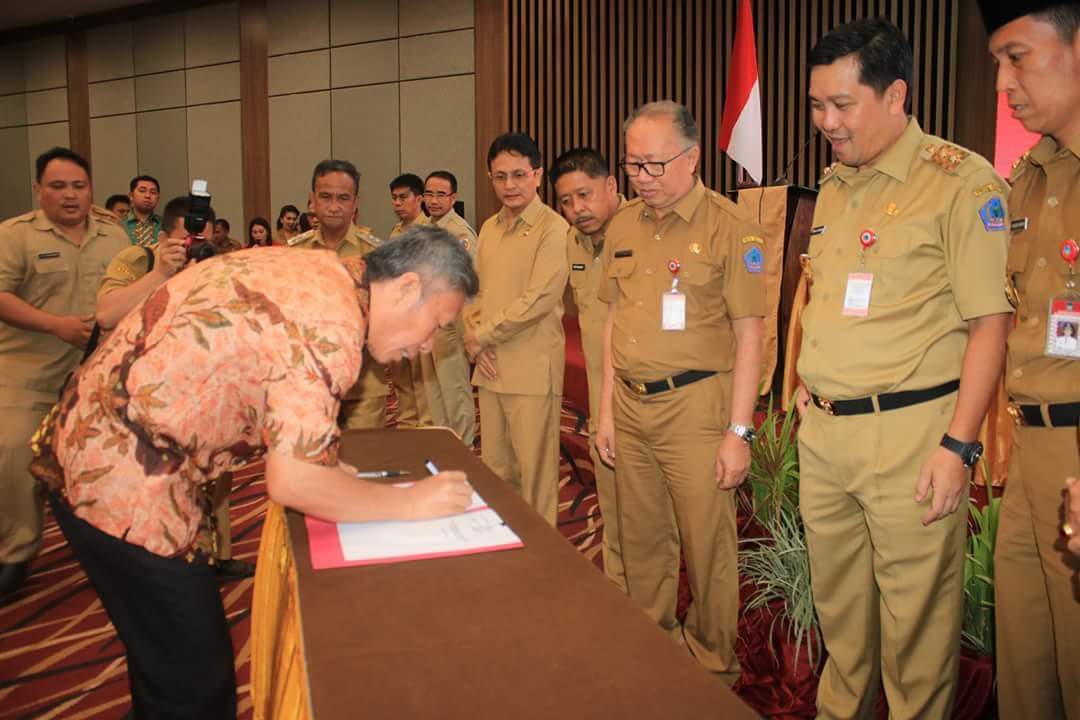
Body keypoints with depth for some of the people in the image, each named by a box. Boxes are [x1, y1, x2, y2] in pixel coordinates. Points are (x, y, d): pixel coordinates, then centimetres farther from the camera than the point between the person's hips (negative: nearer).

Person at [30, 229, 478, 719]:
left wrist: (321, 464, 8)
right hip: (122, 481, -10)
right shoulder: (332, 324, -22)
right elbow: (291, 482, -24)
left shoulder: (315, 268, 5)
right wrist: (411, 502, -13)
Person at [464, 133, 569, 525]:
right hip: (491, 368, 7)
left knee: (535, 471, 3)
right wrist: (474, 334, -3)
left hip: (532, 371, -7)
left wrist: (482, 335, -10)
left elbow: (539, 299, -17)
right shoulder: (489, 228, 14)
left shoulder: (552, 228, -10)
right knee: (495, 467, 16)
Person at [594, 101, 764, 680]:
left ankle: (714, 666, 25)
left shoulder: (728, 226, -7)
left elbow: (748, 335, -8)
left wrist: (739, 431, -11)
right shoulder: (622, 226, 10)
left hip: (695, 404, -5)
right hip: (631, 404, 5)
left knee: (707, 546, 4)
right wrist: (607, 410, 12)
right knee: (642, 542, 15)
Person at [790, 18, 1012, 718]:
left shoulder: (962, 182, -9)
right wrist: (809, 385, 14)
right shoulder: (834, 186, 13)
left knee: (914, 616, 5)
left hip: (909, 433, -6)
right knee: (837, 603, 18)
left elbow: (990, 322, -13)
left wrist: (959, 445, -17)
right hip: (823, 431, 7)